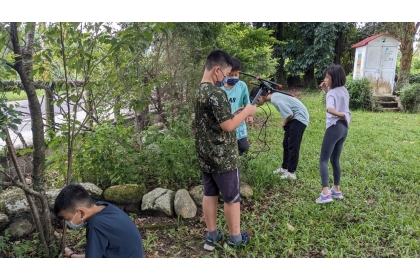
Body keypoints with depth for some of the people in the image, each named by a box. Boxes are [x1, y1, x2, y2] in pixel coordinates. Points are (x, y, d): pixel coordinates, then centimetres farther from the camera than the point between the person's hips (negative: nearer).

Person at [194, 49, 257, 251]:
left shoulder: (199, 91, 9)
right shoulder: (216, 93, -21)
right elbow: (228, 125, -23)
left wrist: (240, 115, 10)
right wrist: (246, 111, -9)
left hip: (204, 155, 8)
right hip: (222, 156, -8)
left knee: (209, 194, 15)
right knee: (232, 197, 8)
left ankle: (211, 236, 26)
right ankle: (235, 238, 23)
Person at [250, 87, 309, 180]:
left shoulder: (275, 100, -25)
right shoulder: (274, 95, 4)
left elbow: (290, 114, -23)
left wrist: (284, 123, -5)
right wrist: (286, 122, 3)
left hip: (300, 117, -10)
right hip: (294, 117, 10)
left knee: (293, 145, -9)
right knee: (286, 144, 12)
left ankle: (291, 172, -3)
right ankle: (285, 167, 22)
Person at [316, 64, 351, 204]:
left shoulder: (332, 93, -15)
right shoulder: (344, 91, 10)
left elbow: (330, 109, -35)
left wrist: (342, 115, -20)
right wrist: (326, 90, 13)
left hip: (334, 128, -8)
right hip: (343, 128, 9)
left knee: (323, 160, -6)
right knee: (335, 160, 18)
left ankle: (325, 193, -13)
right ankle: (336, 190, 25)